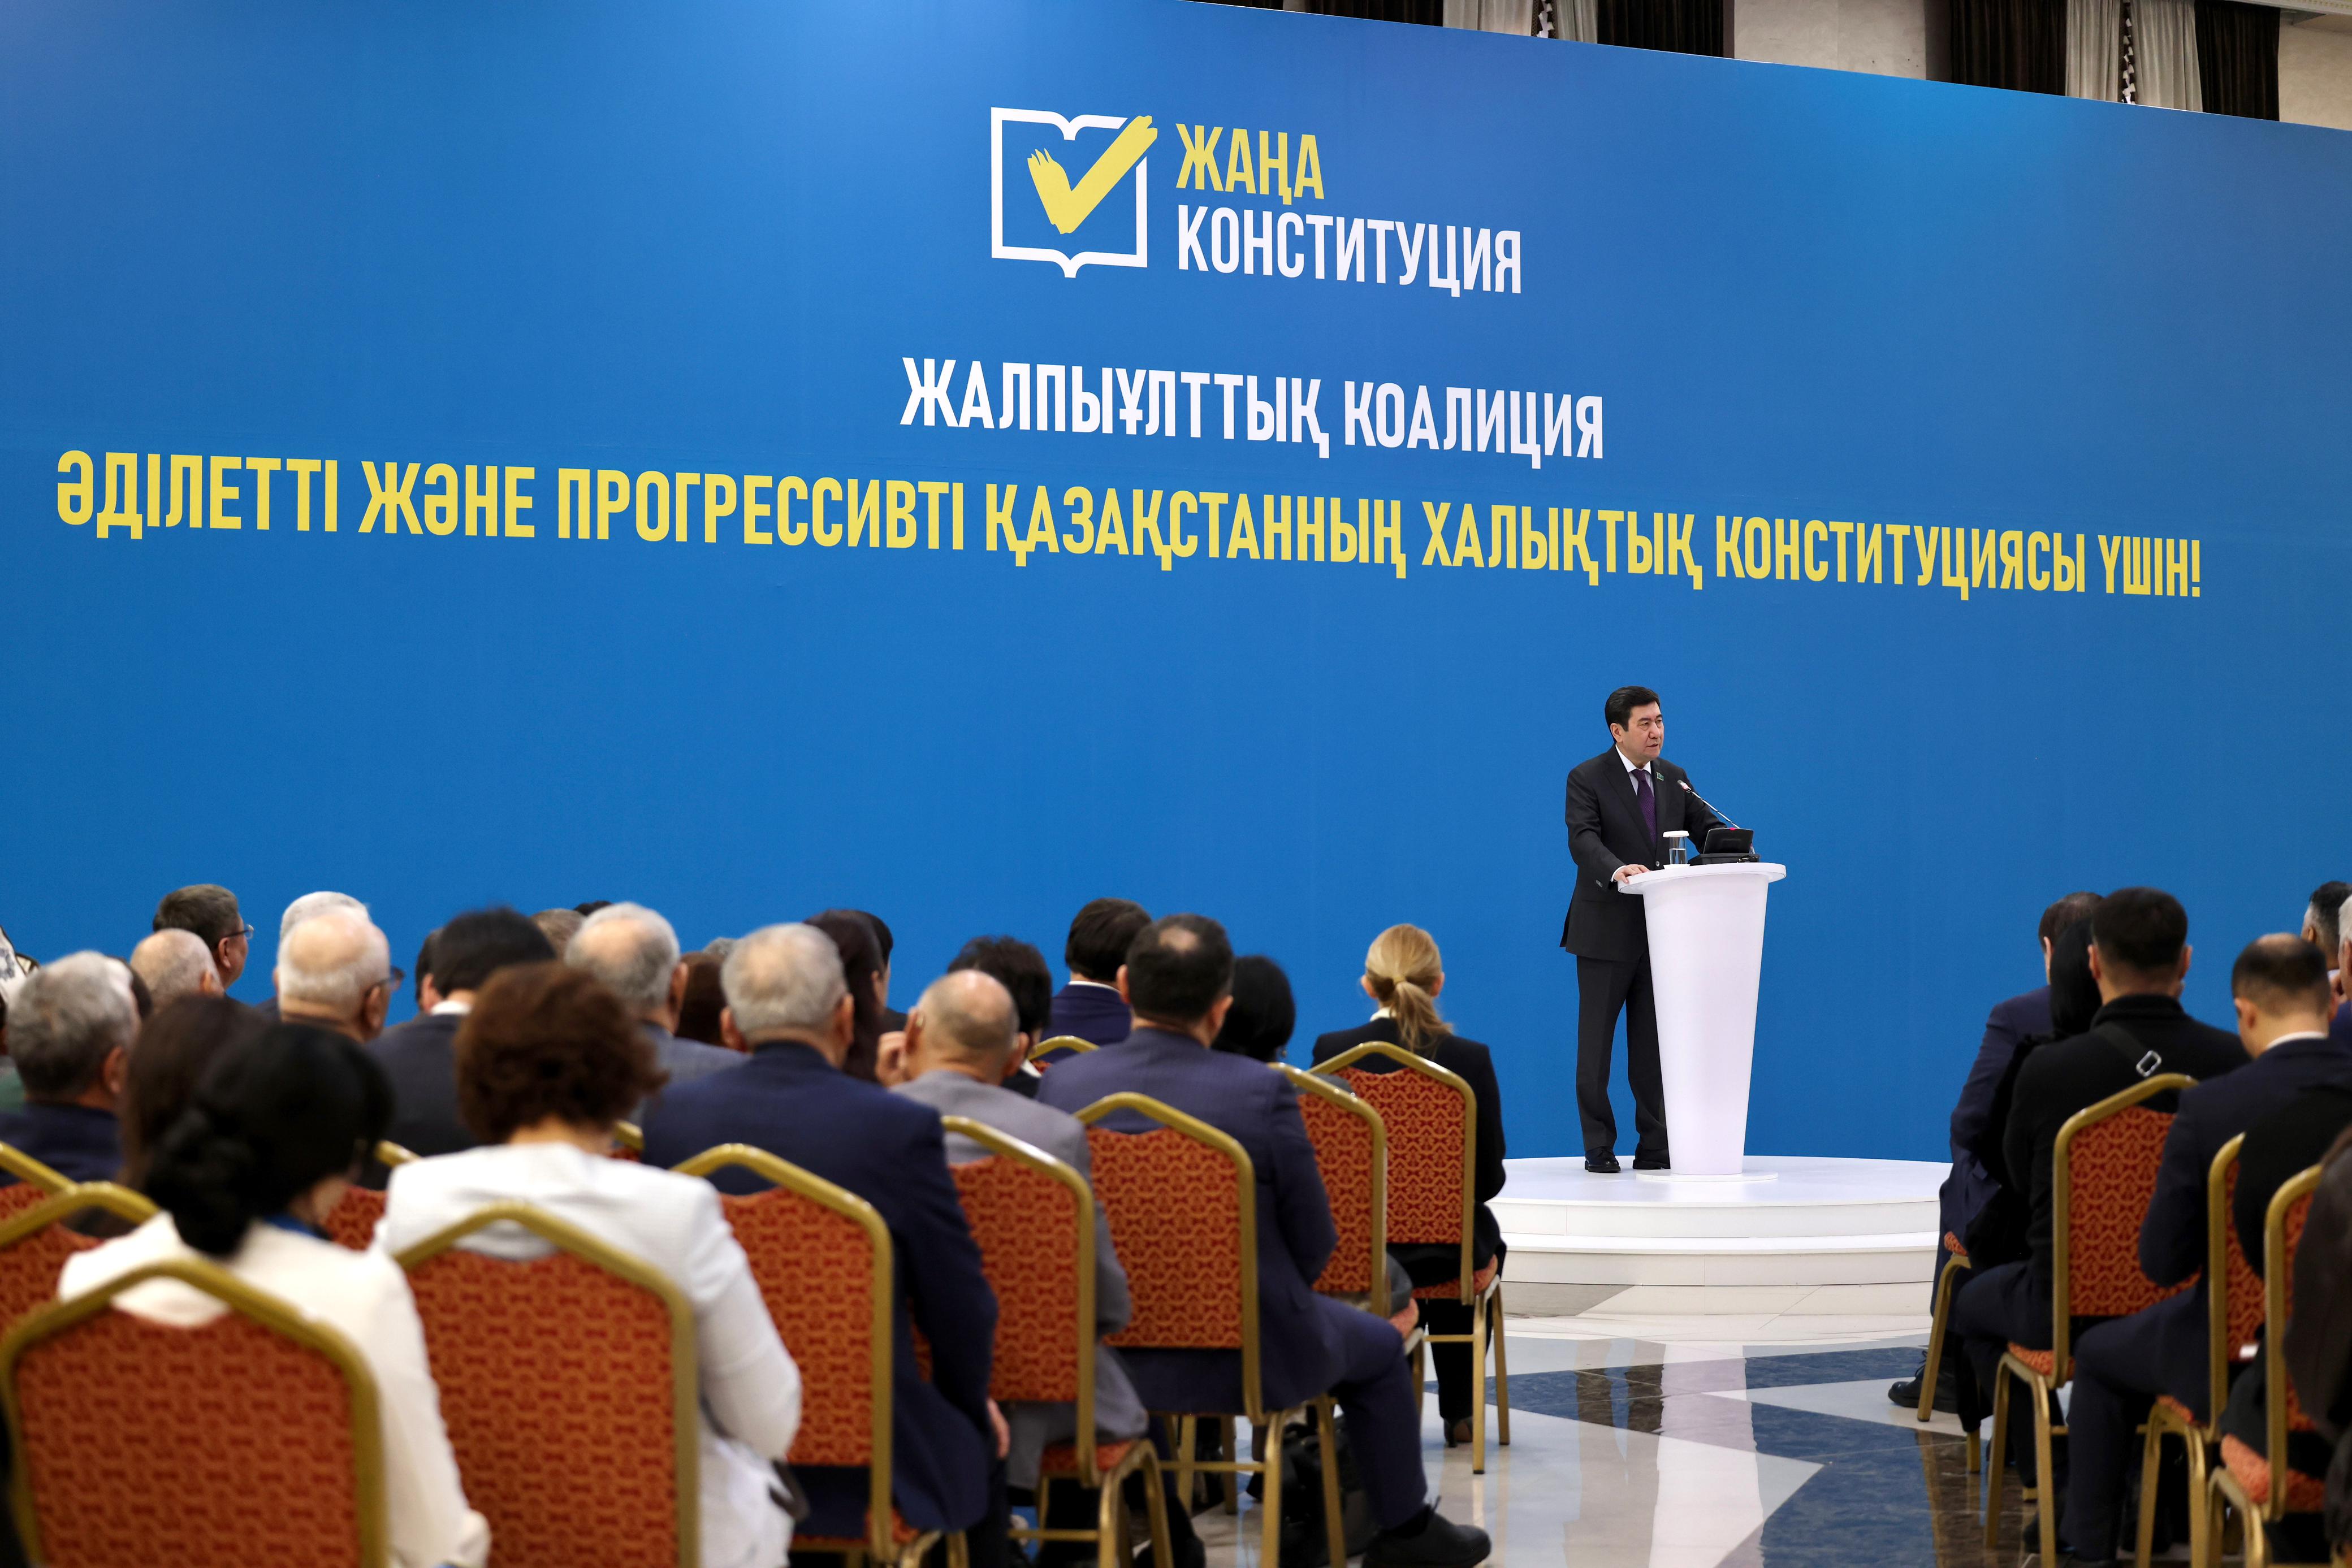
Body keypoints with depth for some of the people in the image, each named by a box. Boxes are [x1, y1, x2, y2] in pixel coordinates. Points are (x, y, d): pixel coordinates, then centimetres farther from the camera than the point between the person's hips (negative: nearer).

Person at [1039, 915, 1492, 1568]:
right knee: (1378, 1347, 26)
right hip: (1245, 1356, -4)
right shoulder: (1262, 1091, -20)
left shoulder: (1064, 1084, -11)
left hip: (1102, 1358, 4)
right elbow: (1314, 1244, -11)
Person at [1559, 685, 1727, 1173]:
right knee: (1596, 1042, 2)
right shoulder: (1587, 779, -6)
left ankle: (1655, 1147, 13)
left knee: (1655, 1042, 7)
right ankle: (1599, 1148, 9)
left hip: (1660, 929, 5)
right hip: (1607, 928, -4)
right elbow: (1583, 840, -20)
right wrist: (1618, 869, -39)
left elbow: (1706, 826, 5)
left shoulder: (1674, 778, 11)